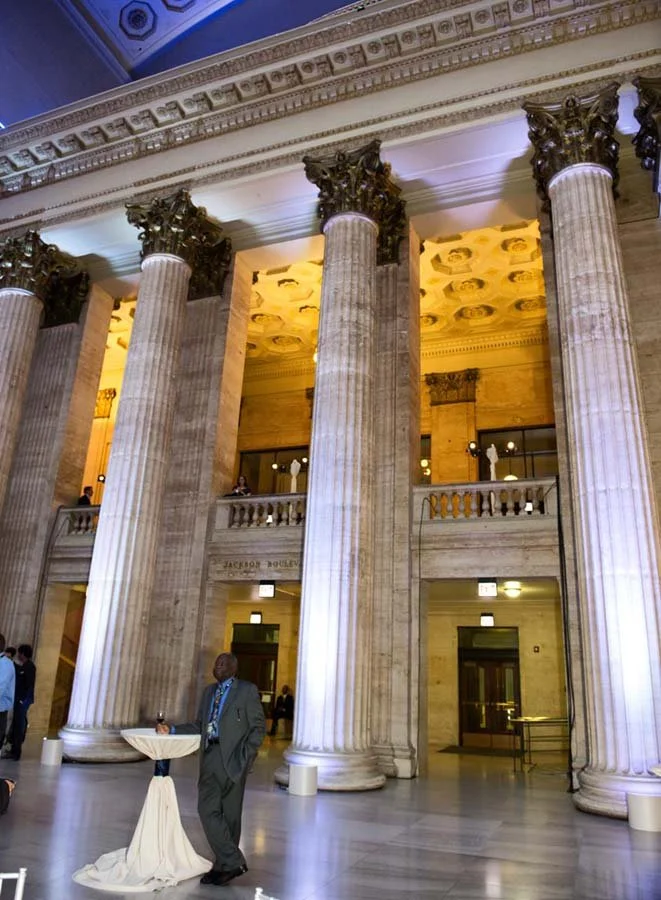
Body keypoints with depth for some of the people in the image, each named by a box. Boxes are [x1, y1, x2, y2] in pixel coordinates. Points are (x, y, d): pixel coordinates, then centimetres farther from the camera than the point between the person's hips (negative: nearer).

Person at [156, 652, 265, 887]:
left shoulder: (247, 690, -2)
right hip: (210, 757, 6)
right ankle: (232, 862, 12)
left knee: (230, 814, 2)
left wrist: (245, 757, -13)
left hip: (232, 758, -5)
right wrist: (171, 730, 6)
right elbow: (199, 725, 18)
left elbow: (258, 726, -4)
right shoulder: (209, 691, 16)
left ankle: (225, 865, 17)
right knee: (207, 810, 0)